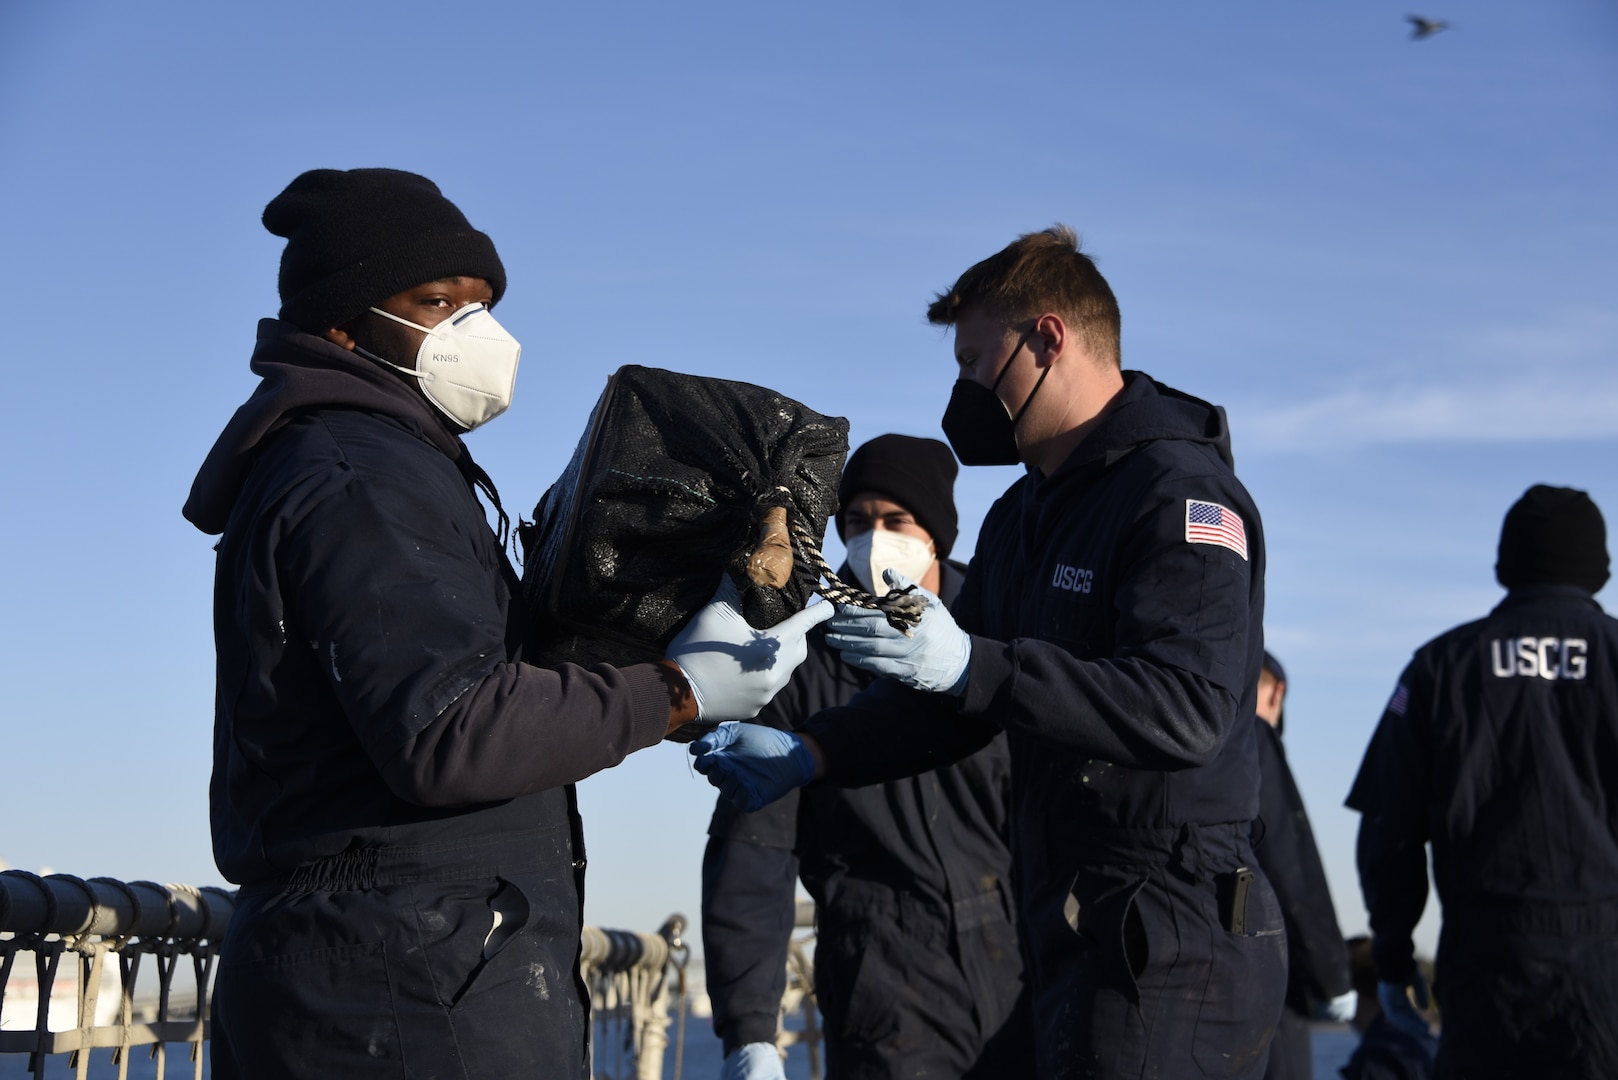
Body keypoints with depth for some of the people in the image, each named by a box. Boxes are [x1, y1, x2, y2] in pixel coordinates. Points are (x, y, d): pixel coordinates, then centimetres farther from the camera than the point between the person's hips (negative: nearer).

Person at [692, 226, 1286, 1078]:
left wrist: (972, 663, -33)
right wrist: (803, 753, 7)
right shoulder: (1025, 518, 18)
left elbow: (1185, 709, -26)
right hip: (1075, 944, 9)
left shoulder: (1182, 494, -12)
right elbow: (952, 701, 22)